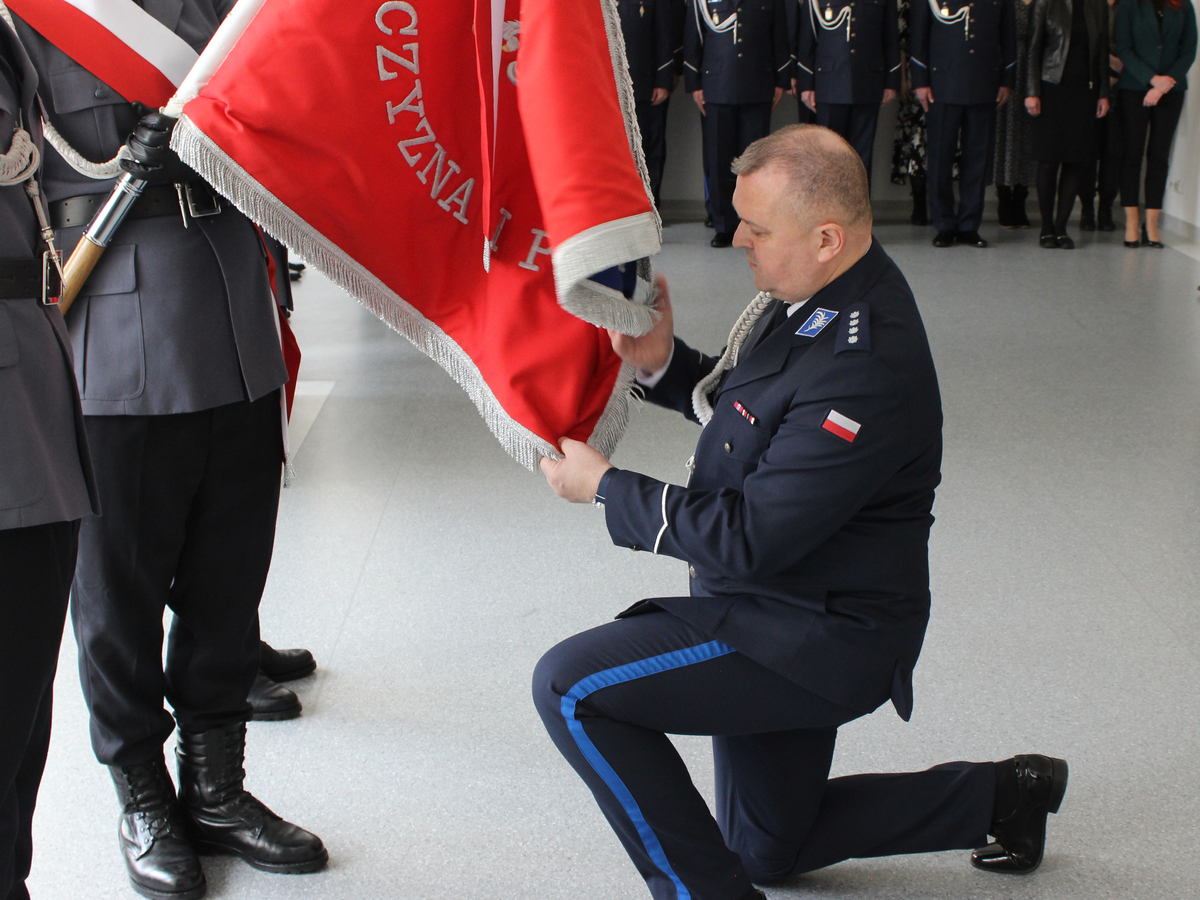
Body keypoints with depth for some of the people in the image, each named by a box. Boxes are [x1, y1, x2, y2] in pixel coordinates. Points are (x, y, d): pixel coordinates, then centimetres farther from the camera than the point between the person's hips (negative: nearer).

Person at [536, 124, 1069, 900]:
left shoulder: (864, 372, -31)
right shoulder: (819, 292, -1)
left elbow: (747, 539, -28)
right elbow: (741, 406, 14)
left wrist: (606, 486, -18)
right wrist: (665, 363, -6)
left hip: (818, 637, -10)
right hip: (792, 612, 10)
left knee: (572, 688, -17)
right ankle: (1001, 798, 34)